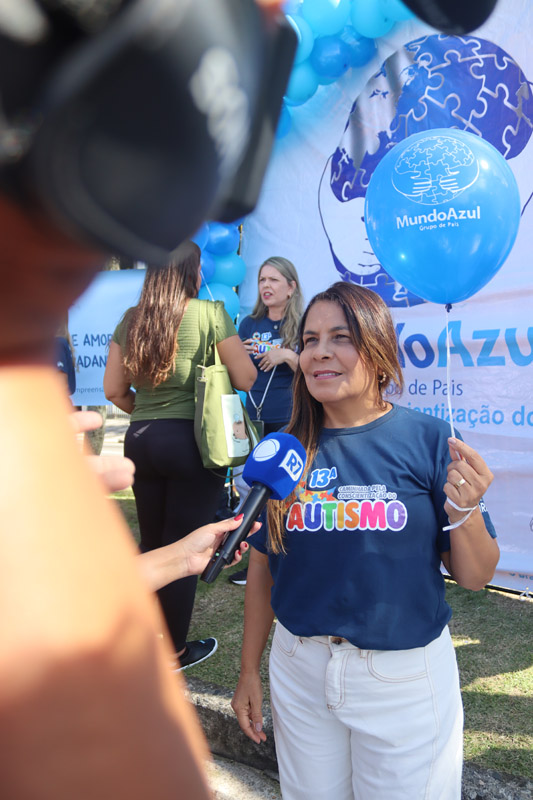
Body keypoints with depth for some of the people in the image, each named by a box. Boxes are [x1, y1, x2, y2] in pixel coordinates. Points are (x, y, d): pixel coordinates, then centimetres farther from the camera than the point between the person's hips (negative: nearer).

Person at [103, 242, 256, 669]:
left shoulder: (131, 319, 7)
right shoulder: (210, 314, -8)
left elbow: (114, 389, 9)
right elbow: (246, 379, -7)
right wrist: (232, 347, 13)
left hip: (140, 439, 5)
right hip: (191, 440, -5)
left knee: (151, 542, 18)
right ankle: (175, 651, 21)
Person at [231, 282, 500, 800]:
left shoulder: (430, 441, -11)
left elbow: (474, 578, -5)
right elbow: (263, 566, 5)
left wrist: (465, 513, -24)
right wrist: (249, 671, 9)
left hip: (405, 678, -2)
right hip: (299, 669, 2)